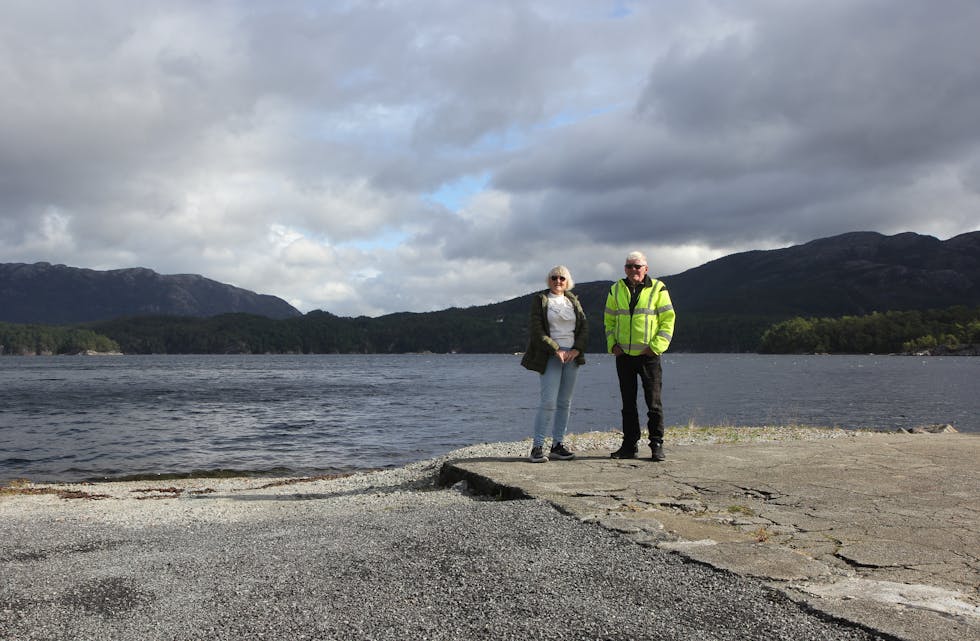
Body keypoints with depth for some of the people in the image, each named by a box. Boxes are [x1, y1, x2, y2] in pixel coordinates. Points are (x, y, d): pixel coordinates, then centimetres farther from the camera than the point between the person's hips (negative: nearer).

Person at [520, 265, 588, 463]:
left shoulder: (574, 301, 14)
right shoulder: (540, 300, 1)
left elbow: (584, 328, 10)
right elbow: (537, 330, -7)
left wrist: (577, 349, -6)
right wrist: (556, 350, -14)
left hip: (572, 356, 5)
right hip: (550, 356, -5)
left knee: (565, 402, 5)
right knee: (548, 402, -12)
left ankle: (558, 445, 11)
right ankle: (537, 447, -8)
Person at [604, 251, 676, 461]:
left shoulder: (657, 289, -1)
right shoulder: (616, 290, 10)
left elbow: (668, 320, -2)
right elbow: (609, 320, 16)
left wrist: (656, 346, -11)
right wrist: (612, 344, 2)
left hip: (648, 355, -3)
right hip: (624, 356, 4)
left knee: (653, 402, -1)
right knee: (628, 403, 8)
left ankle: (657, 445, 7)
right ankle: (629, 445, 15)